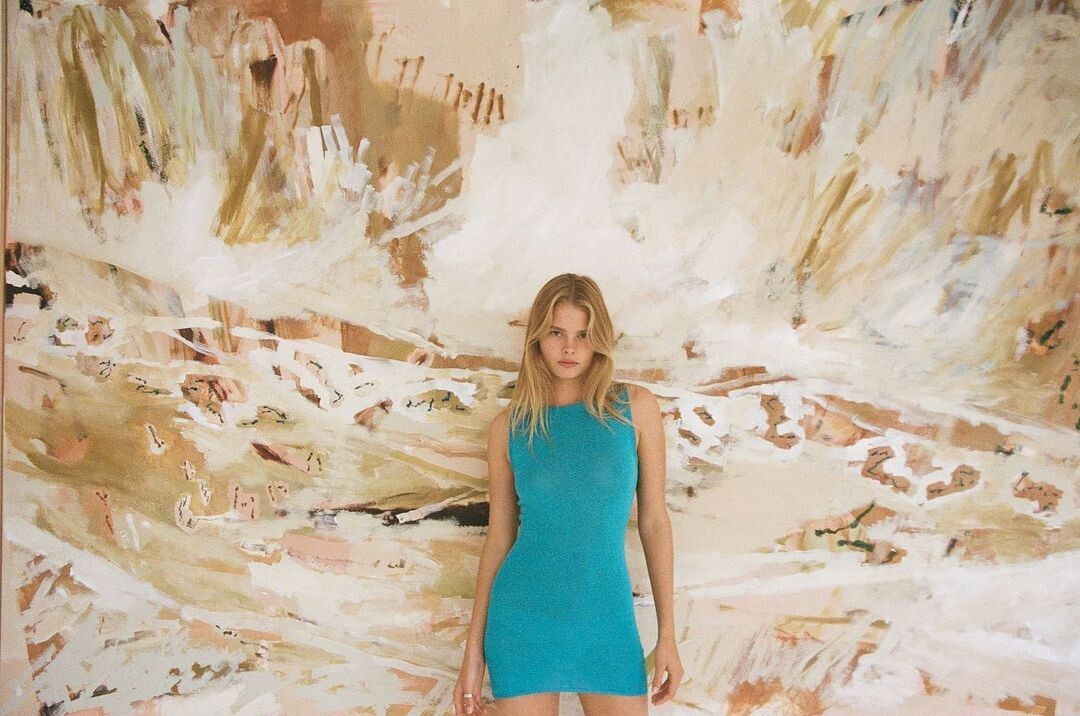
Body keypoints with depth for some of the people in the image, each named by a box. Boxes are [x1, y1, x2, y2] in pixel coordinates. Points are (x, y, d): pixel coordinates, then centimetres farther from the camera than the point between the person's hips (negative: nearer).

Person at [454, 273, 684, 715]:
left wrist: (667, 634, 0)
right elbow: (499, 536, 4)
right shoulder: (508, 426, 0)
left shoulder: (636, 408, -1)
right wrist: (474, 651, 4)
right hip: (522, 618, 0)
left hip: (607, 620, 0)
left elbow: (654, 519, 1)